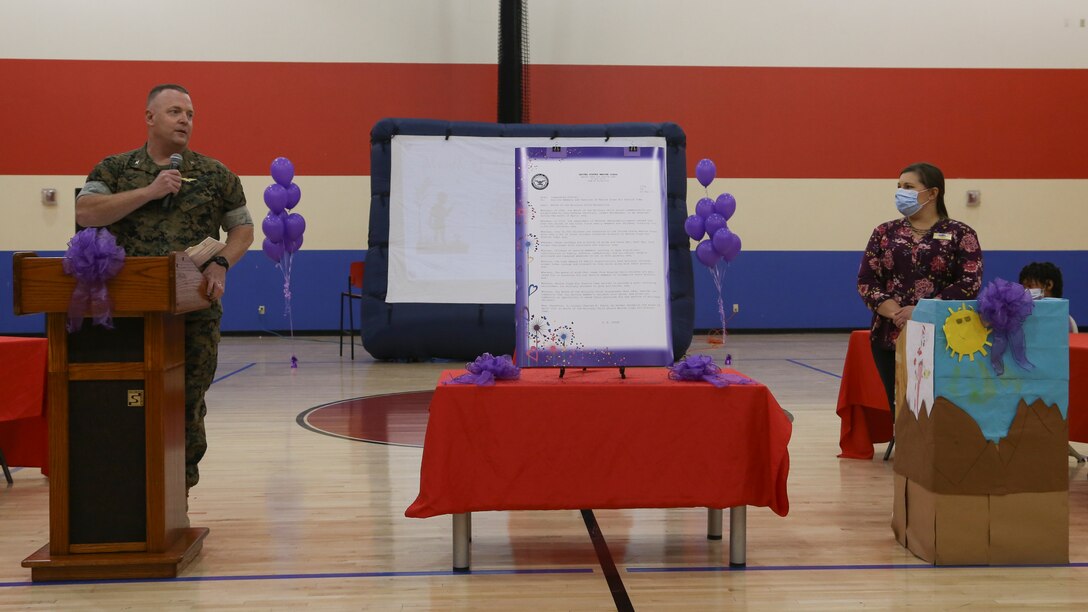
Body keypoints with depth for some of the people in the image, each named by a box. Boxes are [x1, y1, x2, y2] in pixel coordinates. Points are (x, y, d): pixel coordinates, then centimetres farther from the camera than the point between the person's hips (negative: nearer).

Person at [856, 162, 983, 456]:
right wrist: (895, 313, -14)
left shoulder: (960, 234, 2)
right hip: (890, 336, 3)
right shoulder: (885, 233, 10)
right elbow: (866, 282, 4)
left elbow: (970, 283, -8)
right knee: (900, 407, 2)